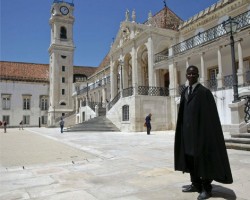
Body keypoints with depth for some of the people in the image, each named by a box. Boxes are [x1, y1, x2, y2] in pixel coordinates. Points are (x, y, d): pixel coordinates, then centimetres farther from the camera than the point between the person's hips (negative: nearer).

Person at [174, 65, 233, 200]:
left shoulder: (204, 92, -8)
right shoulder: (184, 93, 13)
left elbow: (209, 115, -12)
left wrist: (205, 133, -17)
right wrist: (181, 131, 10)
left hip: (200, 130, -7)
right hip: (187, 130, 7)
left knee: (202, 159, 0)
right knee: (189, 157, 12)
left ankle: (206, 188, 13)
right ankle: (196, 184, 26)